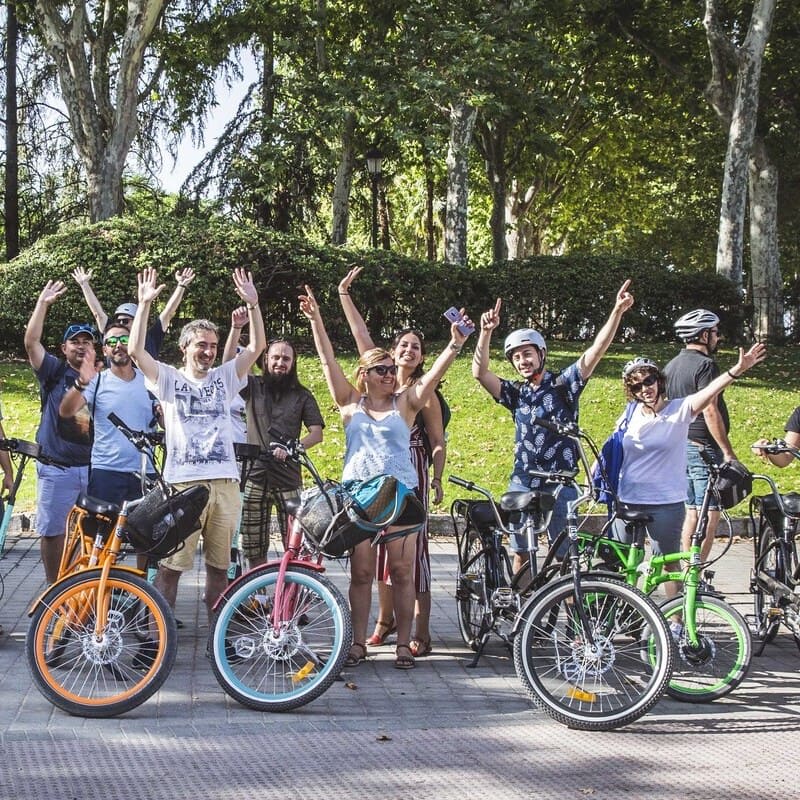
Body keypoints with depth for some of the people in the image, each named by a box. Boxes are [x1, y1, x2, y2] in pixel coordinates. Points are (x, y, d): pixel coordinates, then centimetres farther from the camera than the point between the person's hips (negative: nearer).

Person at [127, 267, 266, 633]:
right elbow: (135, 350, -8)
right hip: (182, 483, -3)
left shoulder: (225, 378, 13)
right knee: (170, 565, -2)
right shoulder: (169, 379, 7)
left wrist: (252, 304, -7)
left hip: (224, 483, 3)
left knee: (219, 565, 10)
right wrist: (145, 304, -13)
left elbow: (257, 346, 3)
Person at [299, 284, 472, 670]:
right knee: (361, 572, 4)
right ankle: (359, 642, 12)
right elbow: (328, 361, 3)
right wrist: (315, 319, -4)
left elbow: (434, 374, -4)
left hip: (400, 494, 0)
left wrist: (455, 345, -19)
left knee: (402, 572, 1)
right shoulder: (350, 403, 8)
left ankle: (403, 644, 9)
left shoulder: (405, 403, 8)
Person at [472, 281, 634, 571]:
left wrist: (617, 311, -24)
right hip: (521, 485, 3)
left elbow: (596, 351, -12)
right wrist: (486, 332, -18)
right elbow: (479, 372, -4)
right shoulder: (516, 393, 9)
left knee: (565, 556, 1)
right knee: (520, 554, 9)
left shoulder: (562, 384, 0)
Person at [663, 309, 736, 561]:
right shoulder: (705, 365, -13)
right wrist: (728, 451, -17)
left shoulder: (671, 366, 14)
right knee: (710, 515, -6)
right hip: (703, 447, -9)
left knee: (692, 512, 14)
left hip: (679, 445, 9)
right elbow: (710, 411, -19)